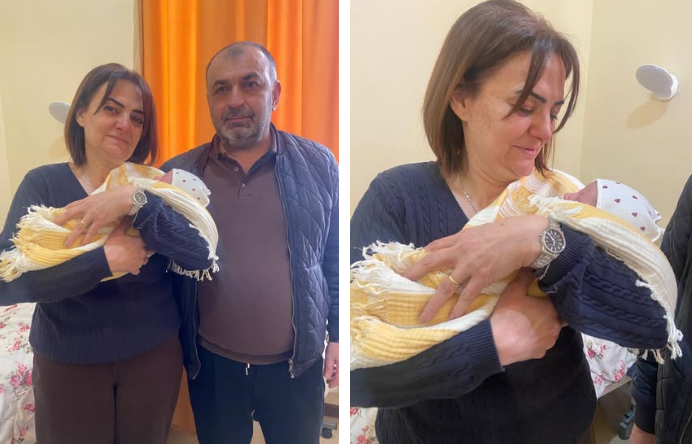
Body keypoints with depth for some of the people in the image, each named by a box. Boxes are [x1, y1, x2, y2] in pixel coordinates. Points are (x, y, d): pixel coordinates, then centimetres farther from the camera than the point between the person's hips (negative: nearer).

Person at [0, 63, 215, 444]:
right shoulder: (43, 183, -8)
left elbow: (201, 255, -19)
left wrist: (135, 202, -29)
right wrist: (104, 260, -27)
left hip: (154, 356, 2)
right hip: (67, 364, -1)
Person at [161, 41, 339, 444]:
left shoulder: (318, 165, -6)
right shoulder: (177, 175, -4)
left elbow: (338, 259, 0)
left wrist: (339, 334, 1)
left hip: (298, 365, 0)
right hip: (212, 366, 1)